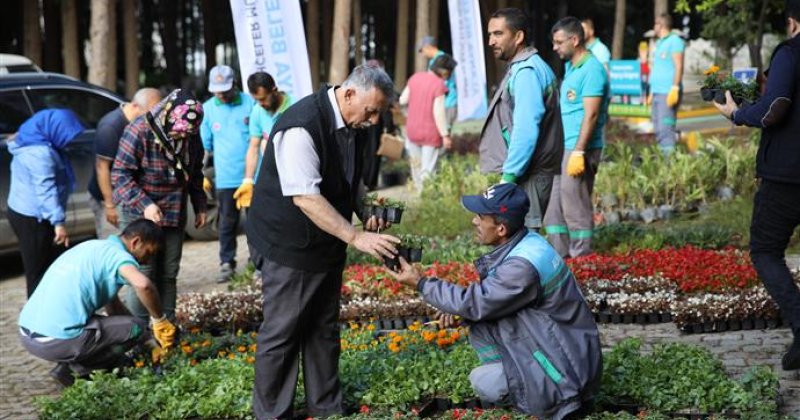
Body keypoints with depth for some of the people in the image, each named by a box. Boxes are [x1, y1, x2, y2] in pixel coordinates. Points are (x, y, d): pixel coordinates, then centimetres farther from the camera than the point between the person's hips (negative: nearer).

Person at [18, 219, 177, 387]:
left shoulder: (96, 248, 22)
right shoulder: (116, 253, -7)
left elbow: (113, 306, 29)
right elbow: (143, 284, -30)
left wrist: (151, 345, 29)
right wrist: (159, 321, -13)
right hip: (56, 342, -9)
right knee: (137, 328, -3)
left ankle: (68, 364, 11)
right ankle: (79, 367, 1)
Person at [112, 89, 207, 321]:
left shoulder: (191, 134, -1)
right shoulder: (139, 131, -19)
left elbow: (195, 172, 15)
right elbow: (120, 174, -16)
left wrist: (199, 206, 14)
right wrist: (144, 205, -24)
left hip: (174, 214, 5)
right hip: (140, 214, -5)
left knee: (168, 274, 9)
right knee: (143, 274, -6)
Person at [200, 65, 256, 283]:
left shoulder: (250, 103, -2)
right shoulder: (207, 108, 4)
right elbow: (205, 145, 10)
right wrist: (204, 174, 7)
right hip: (225, 176, 1)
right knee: (227, 222, 5)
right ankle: (227, 263, 12)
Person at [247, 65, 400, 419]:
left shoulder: (352, 123, 1)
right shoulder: (301, 127, -27)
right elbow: (306, 198, -31)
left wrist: (368, 213, 1)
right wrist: (356, 237, -33)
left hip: (328, 242, 8)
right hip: (292, 245, -8)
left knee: (324, 329, 16)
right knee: (283, 332, 2)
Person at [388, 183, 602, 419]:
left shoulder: (523, 265, -26)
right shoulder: (523, 243, 2)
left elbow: (476, 303, -19)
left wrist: (420, 283, -10)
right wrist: (461, 305, -2)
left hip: (568, 368, -9)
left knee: (483, 382, -10)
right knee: (480, 316, 3)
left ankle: (562, 401, -1)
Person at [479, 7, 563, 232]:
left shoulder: (526, 72, -14)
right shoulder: (527, 68, 18)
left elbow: (525, 131, -23)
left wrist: (508, 177, -21)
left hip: (526, 177, -10)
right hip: (525, 173, 10)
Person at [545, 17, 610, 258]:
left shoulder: (592, 70, -13)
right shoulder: (570, 67, 16)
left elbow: (590, 115, -18)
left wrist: (578, 152, -22)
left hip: (580, 149, -9)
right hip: (562, 148, 9)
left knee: (575, 206, -4)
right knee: (554, 203, 9)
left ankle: (582, 257, 4)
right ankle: (558, 255, 15)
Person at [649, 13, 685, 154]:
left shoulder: (674, 41, -5)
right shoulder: (659, 43, 22)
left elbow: (679, 67, -12)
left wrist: (675, 88, -20)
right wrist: (652, 92, 21)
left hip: (668, 93, -9)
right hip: (657, 92, 9)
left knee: (666, 128, -15)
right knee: (658, 130, 7)